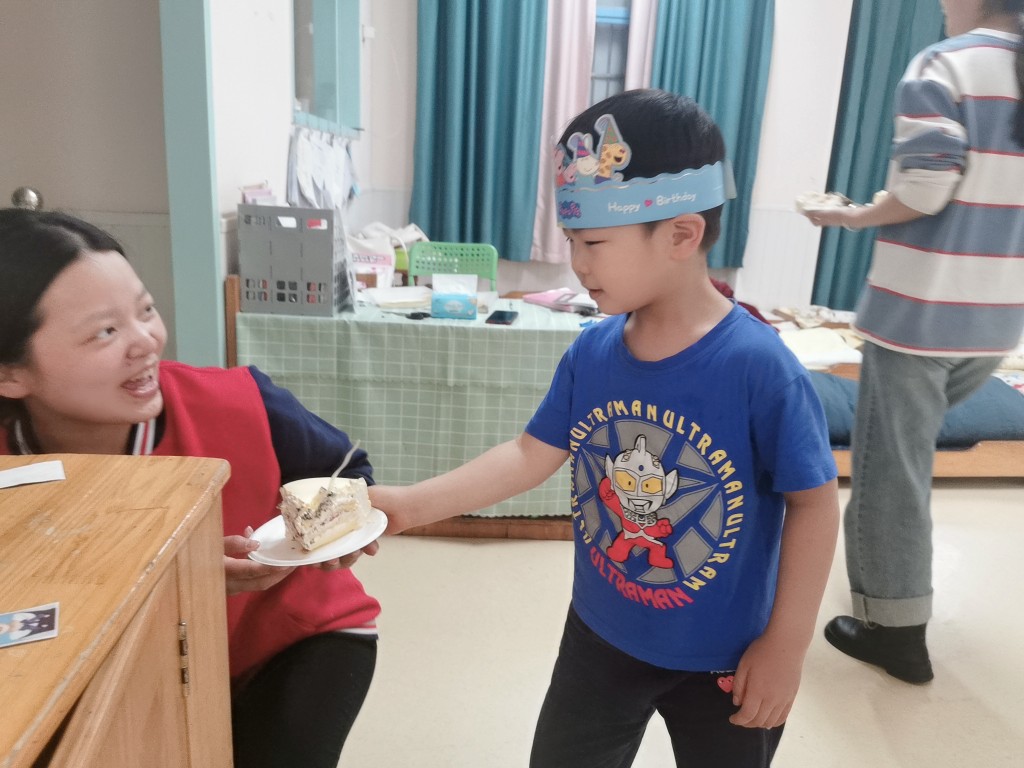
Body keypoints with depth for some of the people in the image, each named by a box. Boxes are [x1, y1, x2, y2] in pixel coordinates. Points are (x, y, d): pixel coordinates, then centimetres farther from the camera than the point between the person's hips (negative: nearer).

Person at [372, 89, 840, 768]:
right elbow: (531, 455, -6)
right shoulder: (592, 352, -12)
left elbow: (814, 502, -18)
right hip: (601, 637, 4)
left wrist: (785, 645, -13)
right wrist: (410, 504, -12)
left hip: (723, 659, -3)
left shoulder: (759, 367, -26)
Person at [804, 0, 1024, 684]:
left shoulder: (943, 66, -8)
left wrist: (852, 217, -2)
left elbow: (923, 189, -18)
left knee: (893, 462, 3)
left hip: (918, 308, -7)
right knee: (910, 441, 26)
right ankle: (871, 538, 42)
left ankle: (897, 631, 13)